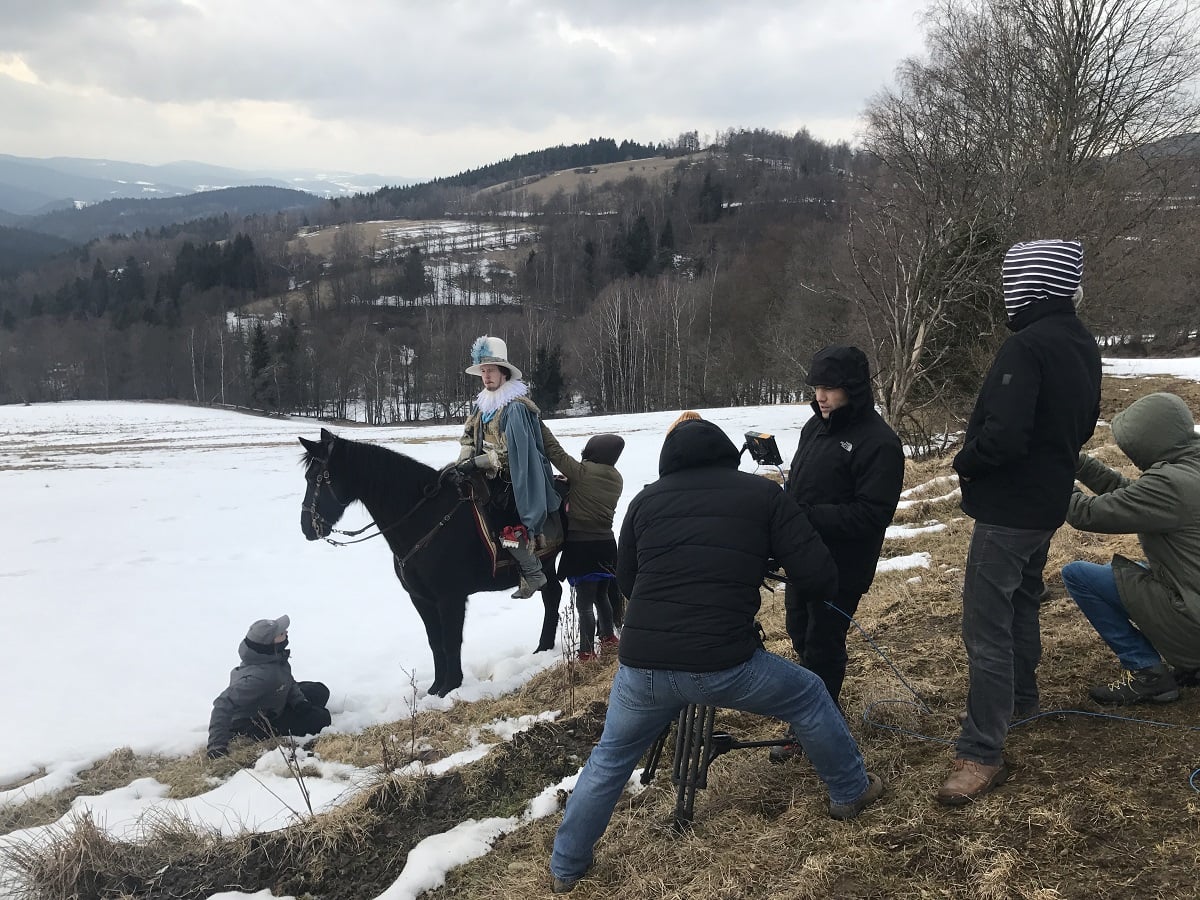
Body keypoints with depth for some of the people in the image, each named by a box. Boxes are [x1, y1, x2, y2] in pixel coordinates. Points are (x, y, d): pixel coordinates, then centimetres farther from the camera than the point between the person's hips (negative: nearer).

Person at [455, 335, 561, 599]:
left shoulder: (516, 407, -16)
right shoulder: (483, 404, 9)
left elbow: (511, 452, -22)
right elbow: (468, 436, 14)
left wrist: (478, 462, -23)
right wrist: (464, 462, -4)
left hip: (515, 481, -9)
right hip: (490, 478, 9)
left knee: (509, 531, -20)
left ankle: (532, 573, 1)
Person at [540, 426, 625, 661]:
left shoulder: (583, 471, -16)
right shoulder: (616, 479, 3)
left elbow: (555, 452, -11)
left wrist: (540, 425, -3)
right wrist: (570, 482, 4)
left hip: (582, 546, -7)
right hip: (606, 544, 7)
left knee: (584, 602, -1)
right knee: (601, 595, 23)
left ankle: (587, 652, 1)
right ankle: (608, 636, 37)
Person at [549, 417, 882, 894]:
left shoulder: (645, 499, 11)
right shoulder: (763, 493, 6)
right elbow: (818, 571, 3)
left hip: (641, 665, 3)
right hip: (724, 665, -2)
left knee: (610, 757, 27)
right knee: (810, 697, 27)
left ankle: (566, 866, 36)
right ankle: (851, 792, 43)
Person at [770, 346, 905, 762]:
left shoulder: (879, 443, -18)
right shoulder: (816, 425, 6)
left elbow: (872, 514, -24)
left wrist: (810, 516, -28)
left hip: (840, 569, -8)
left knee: (822, 649, 3)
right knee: (801, 638, 21)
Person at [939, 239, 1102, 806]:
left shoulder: (1026, 346, -24)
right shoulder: (1083, 344, 7)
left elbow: (1003, 435, -31)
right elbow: (1084, 424, 17)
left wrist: (964, 461, -13)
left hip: (1007, 509, -10)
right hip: (1049, 502, 10)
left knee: (986, 626, -7)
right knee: (1021, 602, 27)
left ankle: (982, 754, -3)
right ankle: (1020, 697, 44)